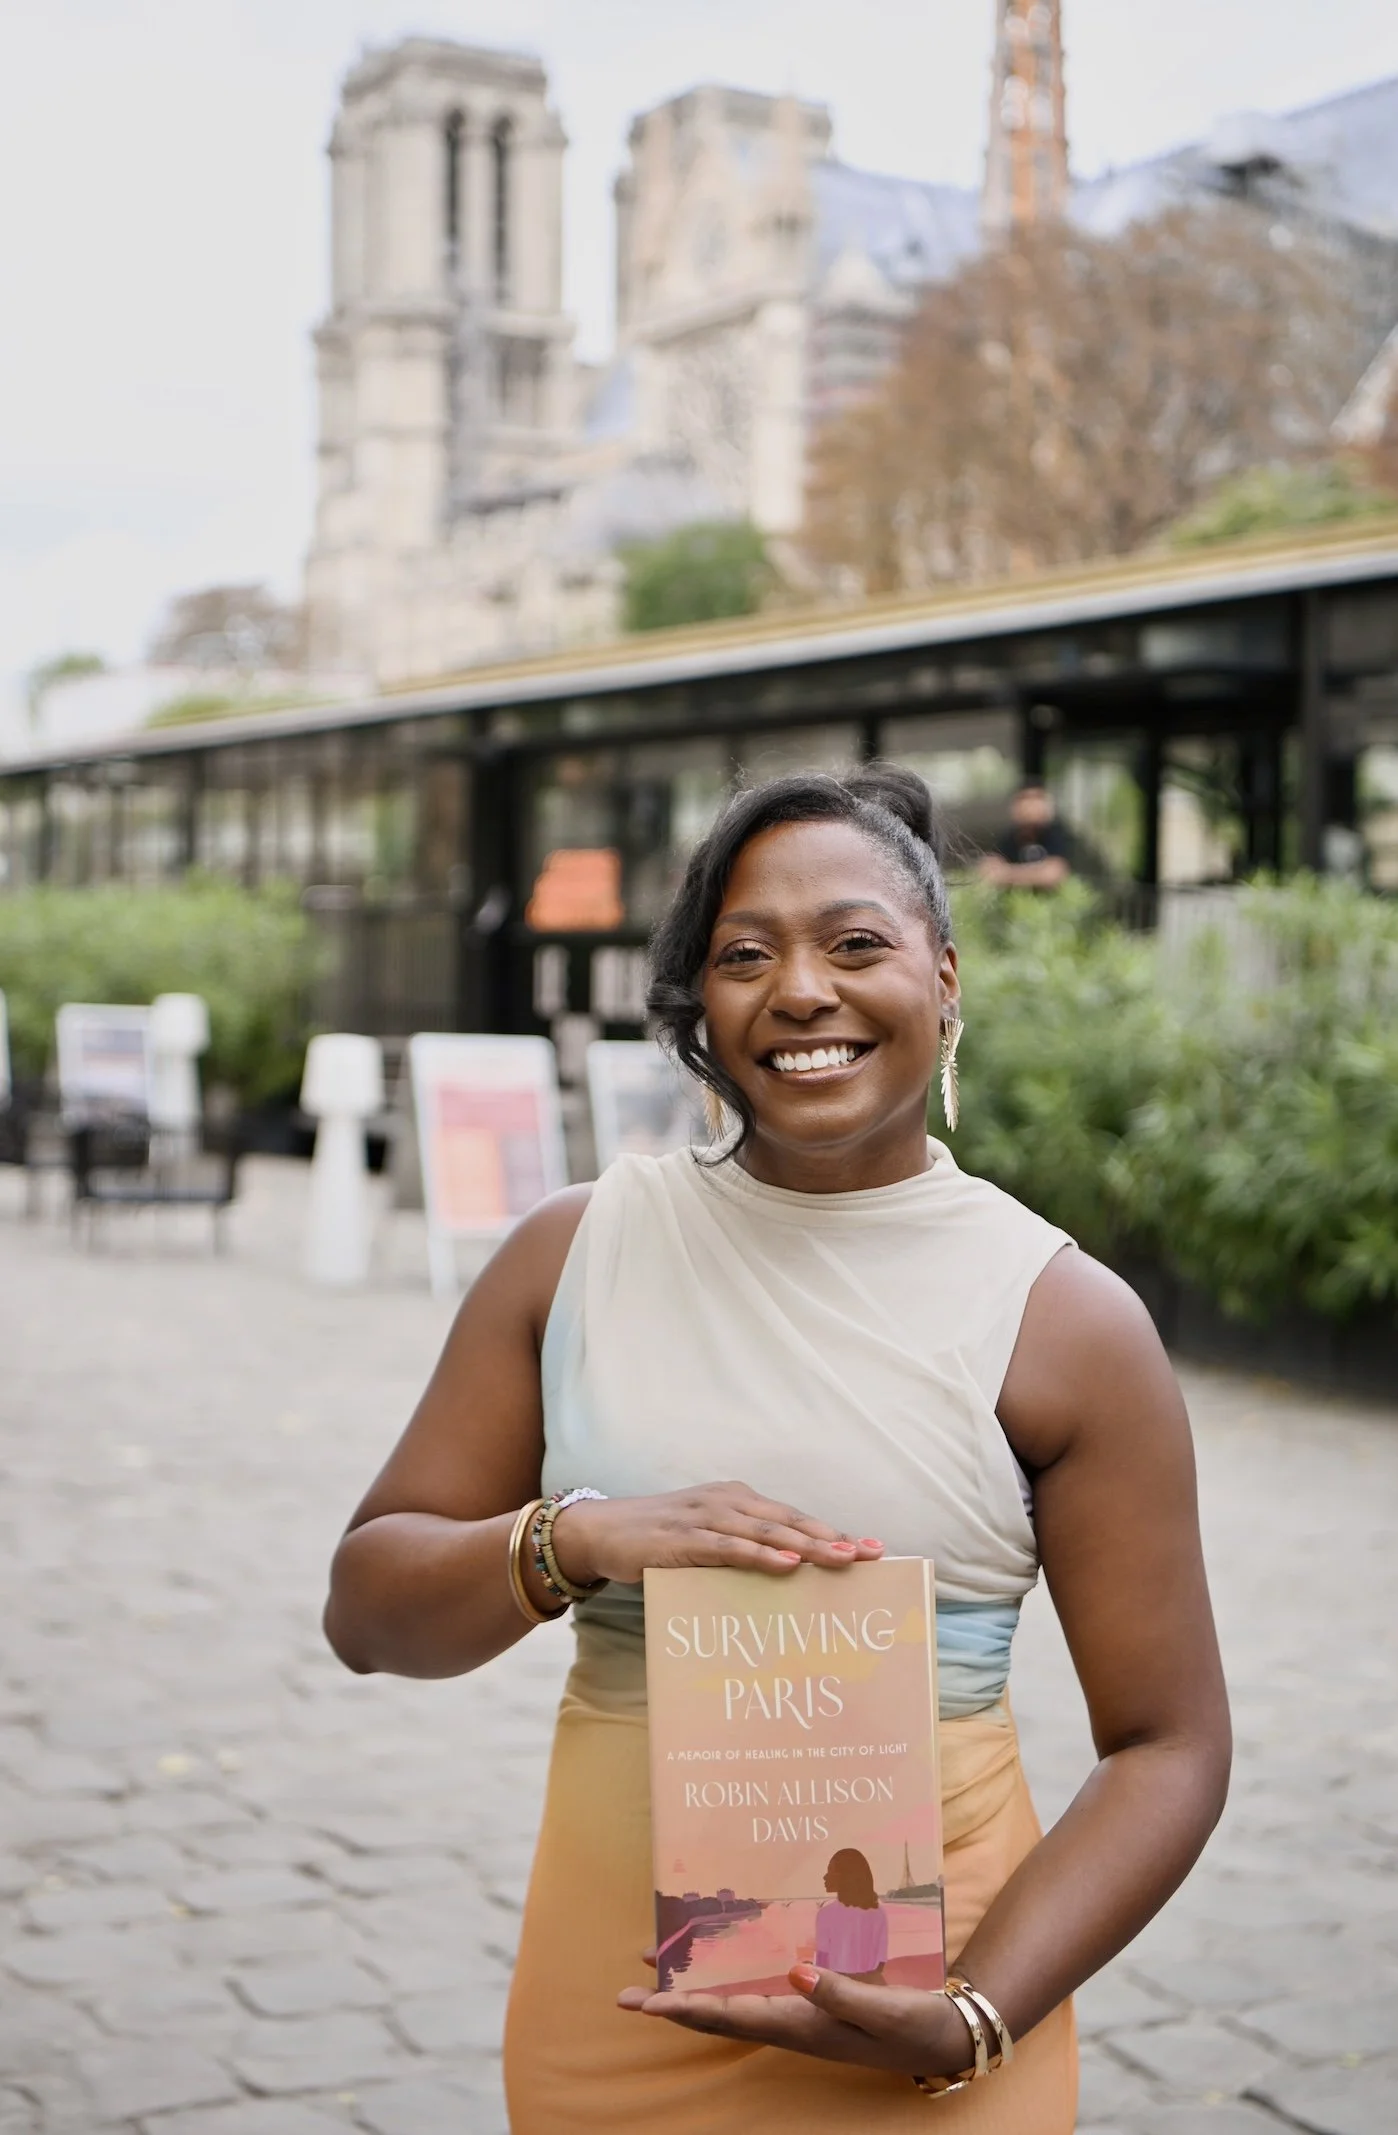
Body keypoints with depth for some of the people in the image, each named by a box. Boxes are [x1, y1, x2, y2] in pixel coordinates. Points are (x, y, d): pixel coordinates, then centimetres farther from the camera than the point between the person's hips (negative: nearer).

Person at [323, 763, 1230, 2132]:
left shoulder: (1066, 1322, -7)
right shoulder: (574, 1255, 0)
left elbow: (1167, 1746, -5)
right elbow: (366, 1610, 1)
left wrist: (975, 2021, -18)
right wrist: (571, 1541, -19)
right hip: (610, 1999, 3)